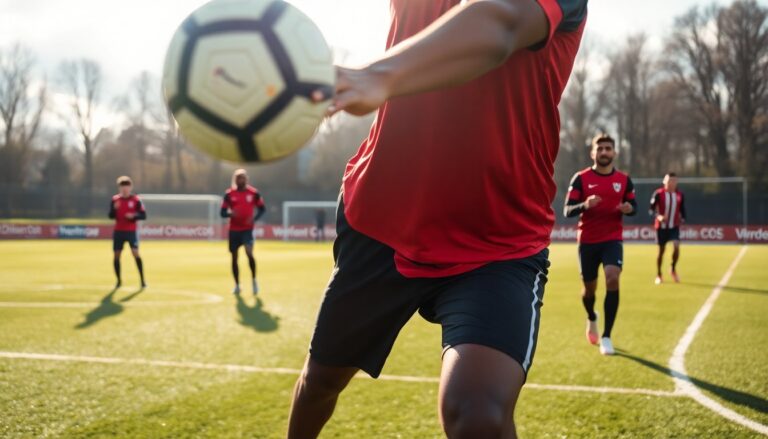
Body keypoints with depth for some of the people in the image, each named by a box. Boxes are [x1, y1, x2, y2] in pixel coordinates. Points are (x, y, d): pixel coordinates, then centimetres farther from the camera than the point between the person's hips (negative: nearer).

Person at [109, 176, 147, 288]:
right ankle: (119, 280, 19)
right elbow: (111, 216, 2)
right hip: (118, 231, 3)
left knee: (136, 253, -15)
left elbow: (143, 215, -4)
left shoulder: (136, 200, -2)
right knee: (116, 256, 4)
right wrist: (115, 208, -18)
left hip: (131, 231, -3)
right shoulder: (115, 199, 5)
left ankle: (142, 280, -11)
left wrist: (134, 216, -23)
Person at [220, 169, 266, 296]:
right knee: (234, 257, 6)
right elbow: (223, 212, 4)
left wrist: (255, 218, -11)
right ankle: (237, 285, 20)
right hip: (234, 229, 2)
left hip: (247, 228, -2)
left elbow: (262, 209, 8)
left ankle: (254, 280, 2)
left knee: (249, 252, -20)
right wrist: (230, 213, -20)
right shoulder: (229, 194, 2)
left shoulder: (253, 193, 0)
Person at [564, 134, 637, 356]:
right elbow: (567, 210, -7)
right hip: (587, 241, 0)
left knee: (612, 280, -21)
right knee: (589, 287, 9)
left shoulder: (624, 179, 3)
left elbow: (633, 205, 12)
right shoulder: (581, 178, -4)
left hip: (612, 240, 0)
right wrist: (585, 205, -28)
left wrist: (629, 208, -13)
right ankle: (591, 319, 46)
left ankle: (606, 336, -12)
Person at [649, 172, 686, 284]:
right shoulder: (658, 193, -8)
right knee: (661, 250, 5)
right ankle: (658, 275, 20)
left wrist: (682, 219, -3)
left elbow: (682, 209, 14)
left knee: (676, 246, -17)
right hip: (661, 226, -2)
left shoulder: (680, 195, 3)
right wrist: (658, 216, -26)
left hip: (674, 226, 2)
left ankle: (673, 270, 7)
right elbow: (651, 209, -8)